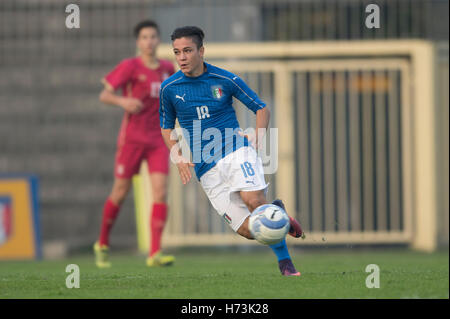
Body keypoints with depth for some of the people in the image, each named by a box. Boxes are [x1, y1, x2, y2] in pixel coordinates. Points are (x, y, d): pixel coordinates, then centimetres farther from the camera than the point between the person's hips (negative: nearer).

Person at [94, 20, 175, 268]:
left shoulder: (167, 68, 10)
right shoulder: (130, 66, -6)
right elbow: (104, 95, -9)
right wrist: (122, 101, -27)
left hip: (158, 139, 4)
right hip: (132, 137, -4)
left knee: (161, 192, -12)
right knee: (120, 193, 3)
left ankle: (154, 254, -15)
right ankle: (102, 245, 25)